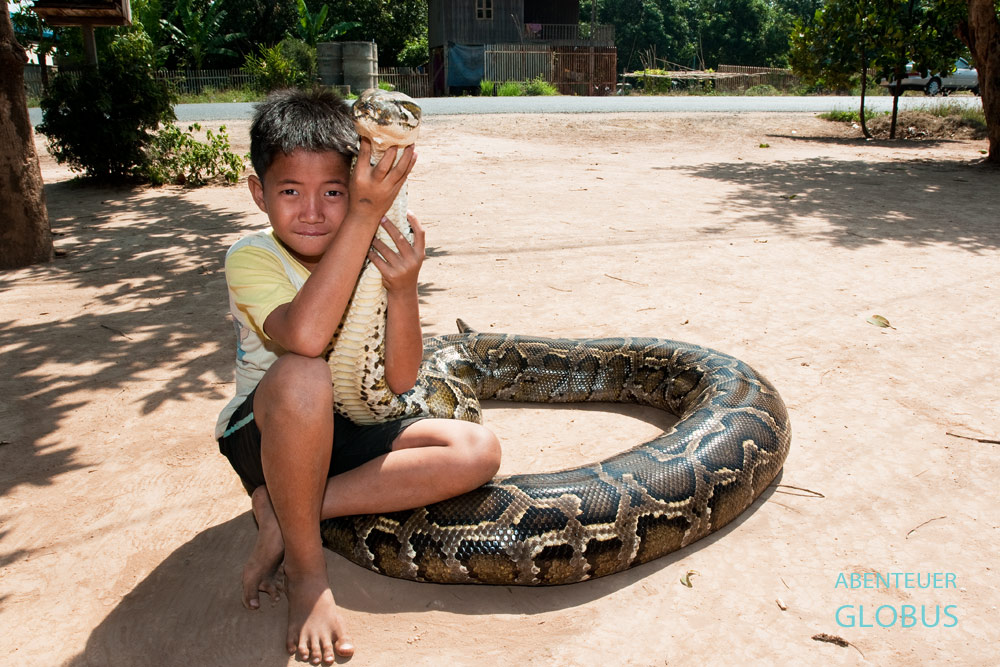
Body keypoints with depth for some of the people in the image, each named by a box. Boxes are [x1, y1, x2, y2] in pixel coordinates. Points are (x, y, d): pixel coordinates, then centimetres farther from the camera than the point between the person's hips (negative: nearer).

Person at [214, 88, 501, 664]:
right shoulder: (252, 257, -17)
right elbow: (304, 337, -40)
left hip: (347, 434, 5)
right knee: (302, 377, -39)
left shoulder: (376, 256, -6)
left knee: (479, 451, -17)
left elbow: (401, 380, -13)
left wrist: (404, 288, -29)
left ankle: (283, 517, -16)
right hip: (265, 436, -4)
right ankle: (307, 567, -18)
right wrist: (366, 214, -41)